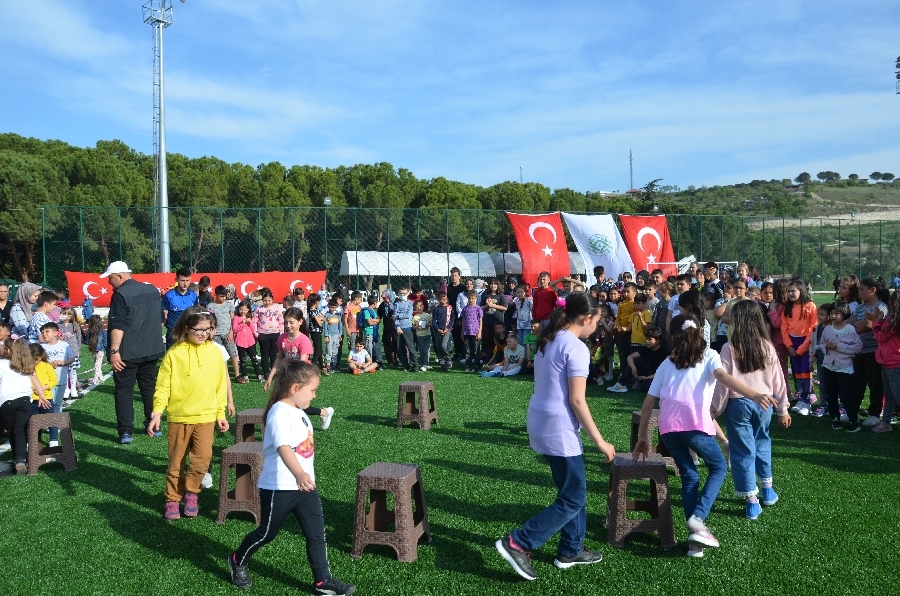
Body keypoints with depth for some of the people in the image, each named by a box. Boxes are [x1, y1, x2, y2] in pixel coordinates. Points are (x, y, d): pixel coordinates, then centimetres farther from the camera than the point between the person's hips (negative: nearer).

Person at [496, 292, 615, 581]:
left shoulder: (547, 341, 11)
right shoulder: (576, 348, -15)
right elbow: (576, 400, -18)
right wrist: (599, 441, -11)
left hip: (541, 423, 9)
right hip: (559, 430, -9)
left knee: (572, 490, 20)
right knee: (573, 499, 2)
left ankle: (570, 550, 28)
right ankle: (517, 543, -2)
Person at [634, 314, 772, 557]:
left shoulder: (667, 364, 24)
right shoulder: (709, 355, 16)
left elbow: (648, 404, 20)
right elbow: (723, 377, -8)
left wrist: (643, 438, 27)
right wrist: (754, 396, -22)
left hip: (668, 427, 3)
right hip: (695, 425, -3)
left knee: (689, 476, 19)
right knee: (719, 467, 20)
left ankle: (695, 536, 13)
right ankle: (697, 518, 3)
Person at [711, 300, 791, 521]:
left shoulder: (729, 348, -12)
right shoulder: (767, 347, -2)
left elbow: (723, 383, -10)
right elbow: (777, 379, 4)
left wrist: (715, 410, 1)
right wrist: (783, 409, 15)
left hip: (739, 404, -4)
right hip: (763, 403, 4)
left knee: (743, 451, 5)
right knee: (762, 443, 24)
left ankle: (752, 502, 8)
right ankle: (767, 490, 33)